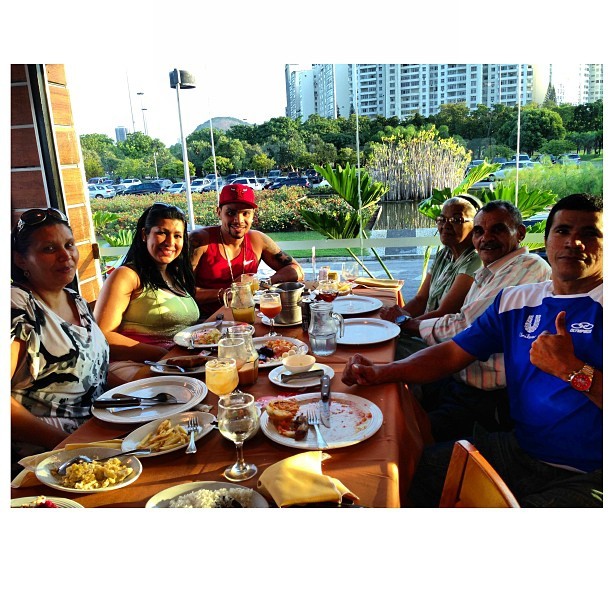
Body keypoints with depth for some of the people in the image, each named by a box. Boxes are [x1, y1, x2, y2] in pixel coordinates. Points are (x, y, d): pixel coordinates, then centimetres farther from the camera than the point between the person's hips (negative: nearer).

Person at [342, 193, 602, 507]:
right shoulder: (516, 299, 9)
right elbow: (451, 354, 5)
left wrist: (572, 370, -24)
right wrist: (380, 371, -10)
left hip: (588, 476, -4)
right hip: (517, 449, 5)